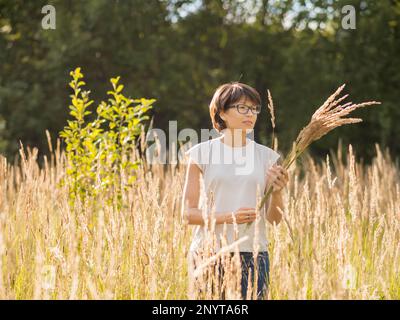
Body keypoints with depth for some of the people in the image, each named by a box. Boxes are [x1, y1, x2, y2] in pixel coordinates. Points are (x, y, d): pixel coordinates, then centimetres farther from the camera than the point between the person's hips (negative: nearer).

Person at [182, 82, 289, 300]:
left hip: (252, 256, 2)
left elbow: (274, 218, 8)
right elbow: (188, 213, -1)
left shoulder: (266, 156, 8)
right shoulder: (202, 153, 1)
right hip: (209, 253, -2)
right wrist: (228, 218, -17)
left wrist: (276, 192, -12)